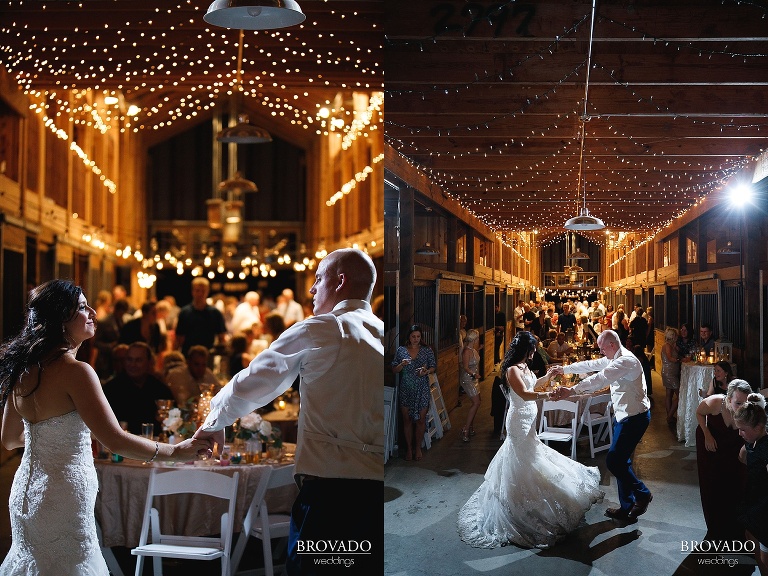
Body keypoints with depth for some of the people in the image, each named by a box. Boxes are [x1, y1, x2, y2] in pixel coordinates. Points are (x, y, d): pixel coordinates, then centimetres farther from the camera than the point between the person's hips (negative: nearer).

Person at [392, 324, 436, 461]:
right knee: (407, 420, 5)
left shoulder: (427, 350, 1)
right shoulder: (401, 350, 2)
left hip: (422, 389, -1)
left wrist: (426, 371, -14)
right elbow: (394, 370, 4)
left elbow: (433, 367, 6)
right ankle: (409, 448, 18)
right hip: (406, 389, 1)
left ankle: (418, 447, 17)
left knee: (421, 419, 1)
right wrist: (402, 364, -16)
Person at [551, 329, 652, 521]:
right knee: (620, 461, 12)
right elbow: (591, 365, 19)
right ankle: (627, 507, 19)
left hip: (634, 417, -10)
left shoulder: (626, 360, -22)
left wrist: (572, 390, -37)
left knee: (613, 461, -11)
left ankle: (642, 493, 8)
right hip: (623, 415, 10)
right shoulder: (616, 358, 10)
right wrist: (565, 369, 18)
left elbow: (600, 379, -32)